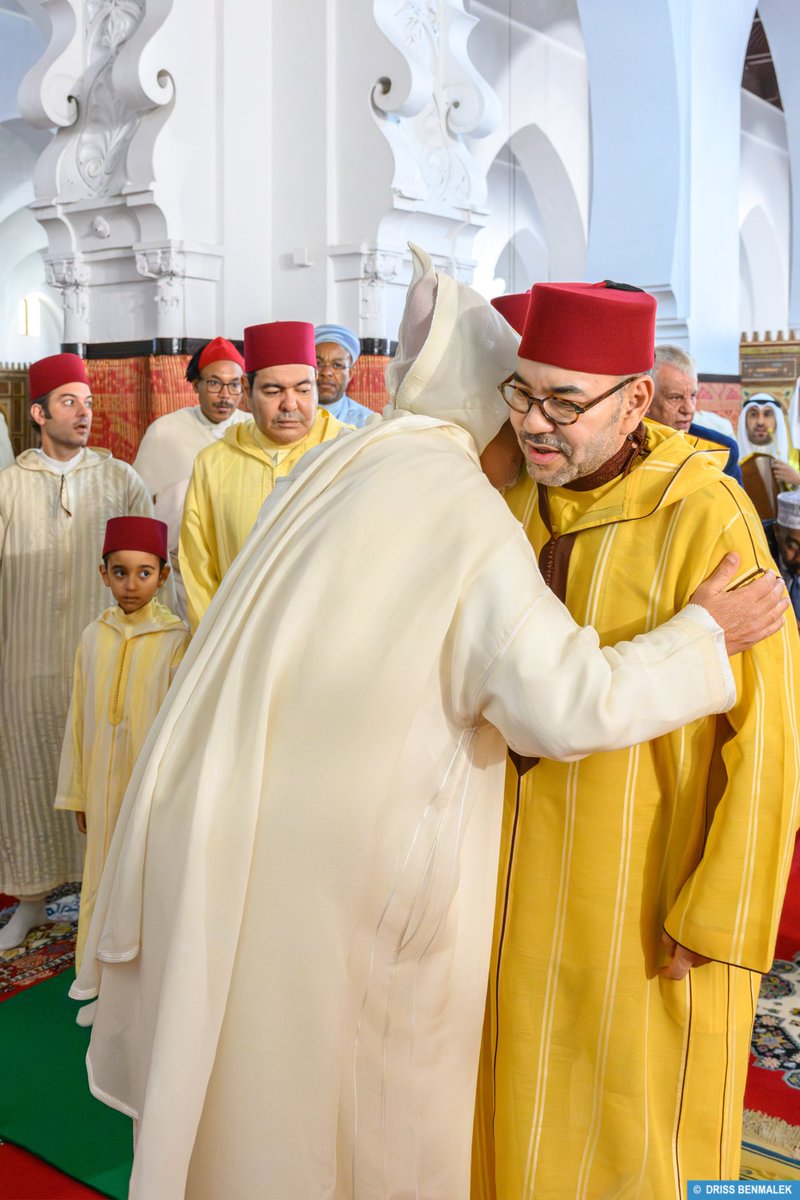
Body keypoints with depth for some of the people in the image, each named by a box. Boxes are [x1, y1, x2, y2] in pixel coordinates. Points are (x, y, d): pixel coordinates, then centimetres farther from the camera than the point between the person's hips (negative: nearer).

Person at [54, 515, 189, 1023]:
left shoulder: (176, 637, -10)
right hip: (103, 786, 4)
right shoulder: (94, 637, 3)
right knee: (103, 880, 14)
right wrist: (76, 792, 9)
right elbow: (79, 719, 7)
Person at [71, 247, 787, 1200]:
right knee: (369, 1094, 17)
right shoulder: (468, 513, -17)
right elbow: (567, 705, -24)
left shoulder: (325, 468, 4)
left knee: (248, 1075, 23)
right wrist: (705, 629, -11)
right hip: (355, 862, -6)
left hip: (240, 841, 7)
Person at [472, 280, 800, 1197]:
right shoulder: (512, 494, -1)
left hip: (645, 895, -5)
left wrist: (716, 920, -15)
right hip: (520, 872, 6)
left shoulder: (704, 517, -20)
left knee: (638, 1122, 12)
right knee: (516, 1095, 21)